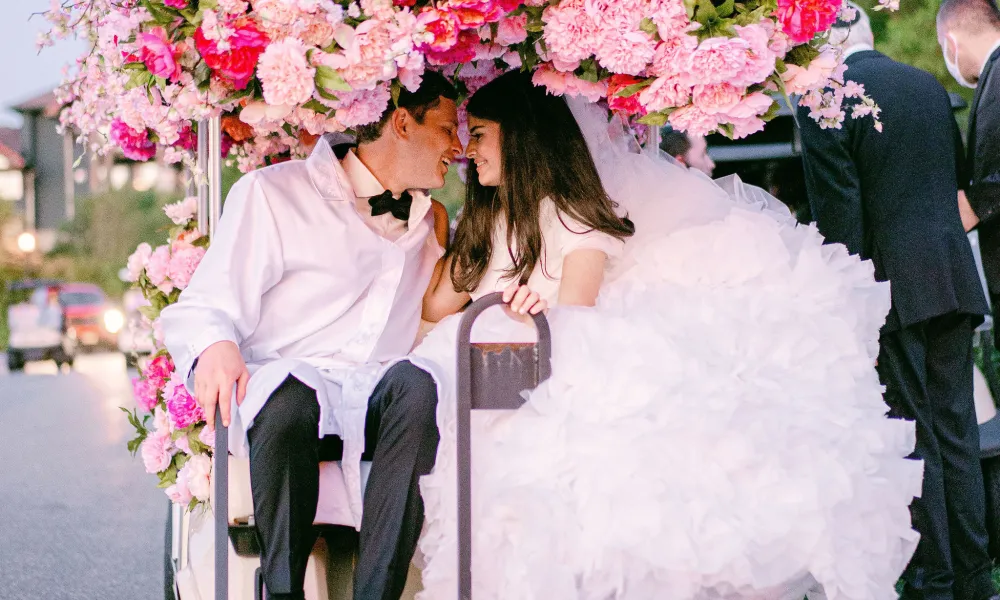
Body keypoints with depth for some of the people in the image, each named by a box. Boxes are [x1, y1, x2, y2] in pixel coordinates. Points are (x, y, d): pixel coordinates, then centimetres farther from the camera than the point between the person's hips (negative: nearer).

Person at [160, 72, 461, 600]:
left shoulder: (430, 223, 25)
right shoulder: (274, 193, 6)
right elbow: (203, 310, 2)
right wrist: (216, 348, -22)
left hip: (379, 399, 3)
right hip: (279, 386, -3)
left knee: (416, 383, -34)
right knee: (290, 396, -40)